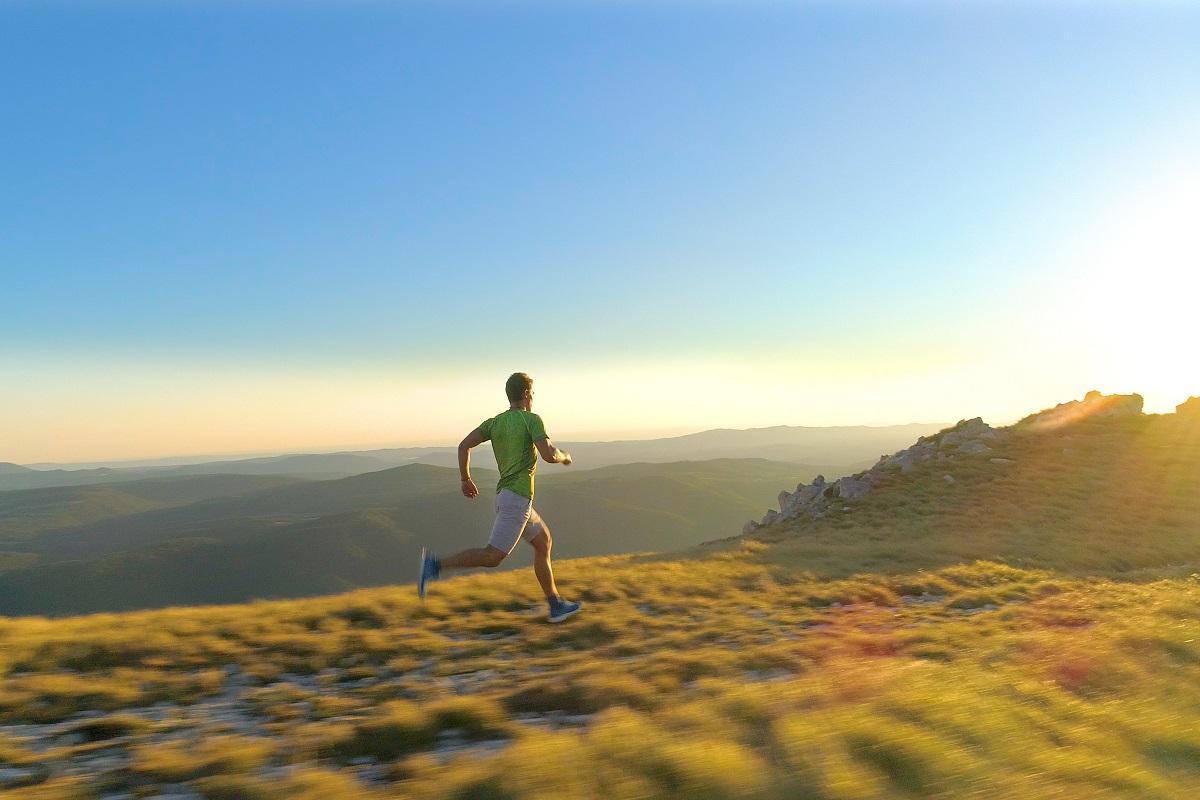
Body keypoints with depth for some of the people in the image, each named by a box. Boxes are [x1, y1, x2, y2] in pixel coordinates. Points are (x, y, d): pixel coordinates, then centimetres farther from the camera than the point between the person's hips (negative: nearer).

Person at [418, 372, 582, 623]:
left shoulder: (495, 422, 12)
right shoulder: (531, 419, -7)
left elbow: (464, 445, 3)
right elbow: (549, 455, -18)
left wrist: (466, 480, 13)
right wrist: (565, 457, 4)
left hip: (506, 496, 9)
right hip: (518, 497, -9)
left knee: (544, 542, 18)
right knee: (493, 556, -10)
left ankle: (556, 605, 22)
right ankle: (435, 565, -17)